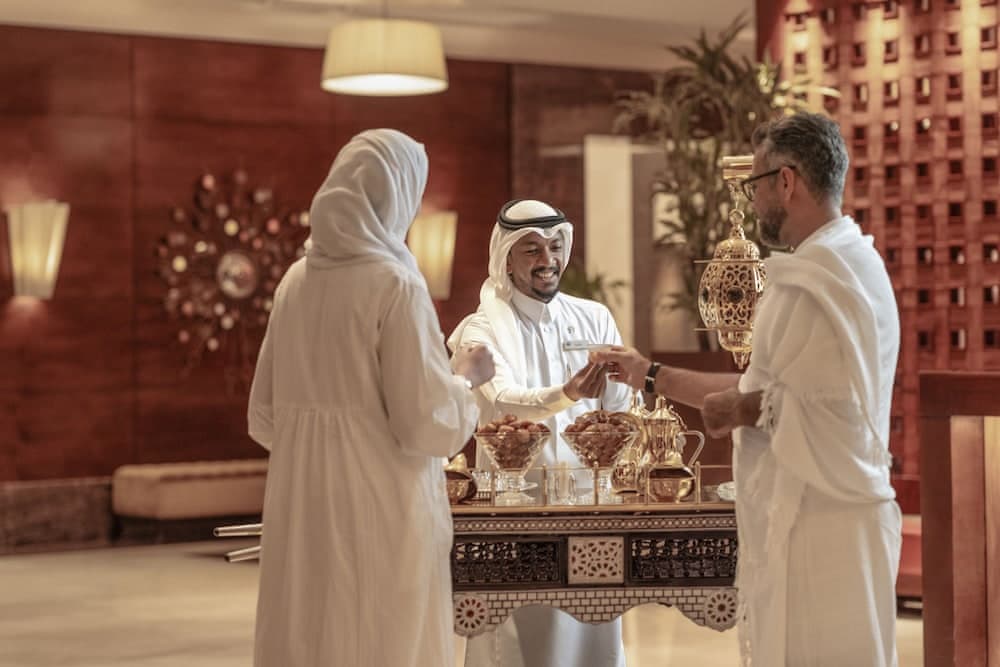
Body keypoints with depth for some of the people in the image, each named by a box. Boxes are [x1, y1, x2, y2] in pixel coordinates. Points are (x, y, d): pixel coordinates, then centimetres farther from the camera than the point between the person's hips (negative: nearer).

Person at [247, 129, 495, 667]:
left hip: (301, 512, 7)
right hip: (377, 512, -6)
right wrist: (466, 377, 3)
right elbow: (430, 425, -16)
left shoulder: (298, 279, 7)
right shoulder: (395, 283, -12)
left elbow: (264, 417, 11)